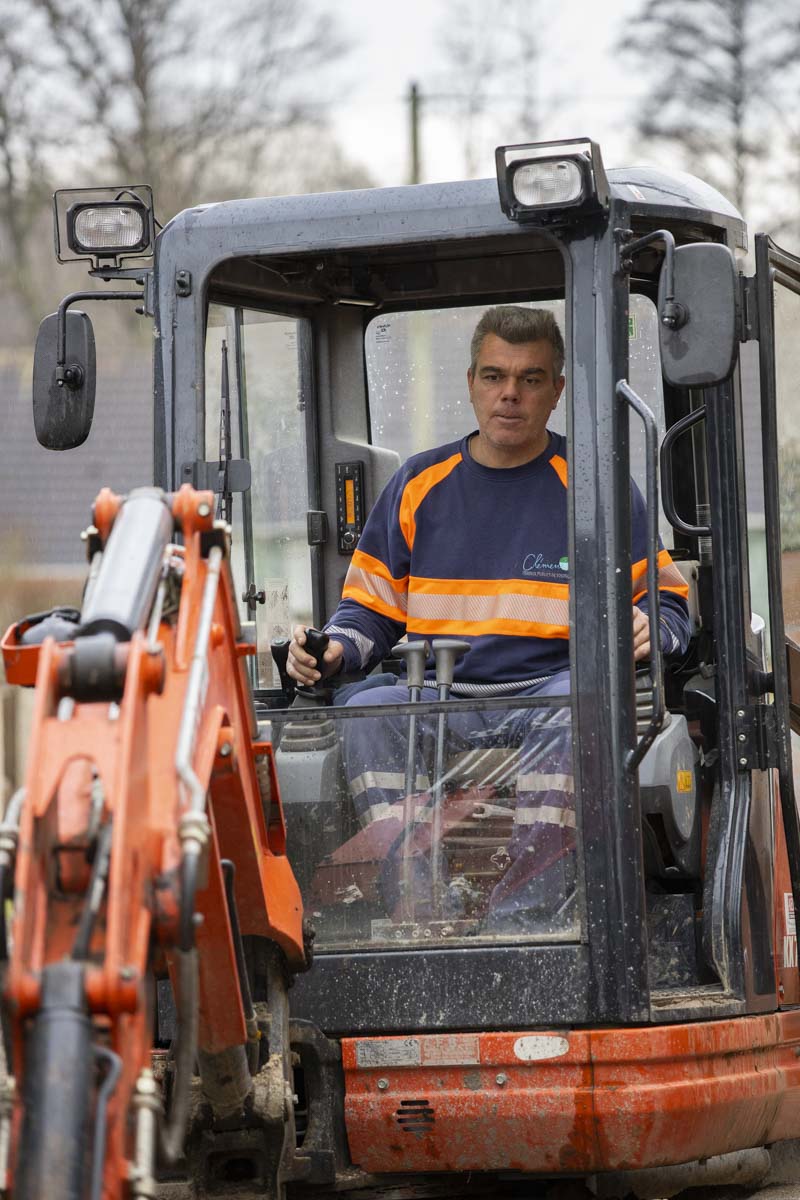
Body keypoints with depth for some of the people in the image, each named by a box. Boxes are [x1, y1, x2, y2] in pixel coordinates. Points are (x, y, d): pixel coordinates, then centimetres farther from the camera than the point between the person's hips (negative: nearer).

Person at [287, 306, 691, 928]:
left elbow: (665, 599, 11)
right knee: (366, 713, -29)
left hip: (546, 693, -2)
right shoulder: (418, 485, 16)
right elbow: (371, 607, 19)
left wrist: (648, 633, -13)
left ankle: (522, 910, -43)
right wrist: (334, 650, -3)